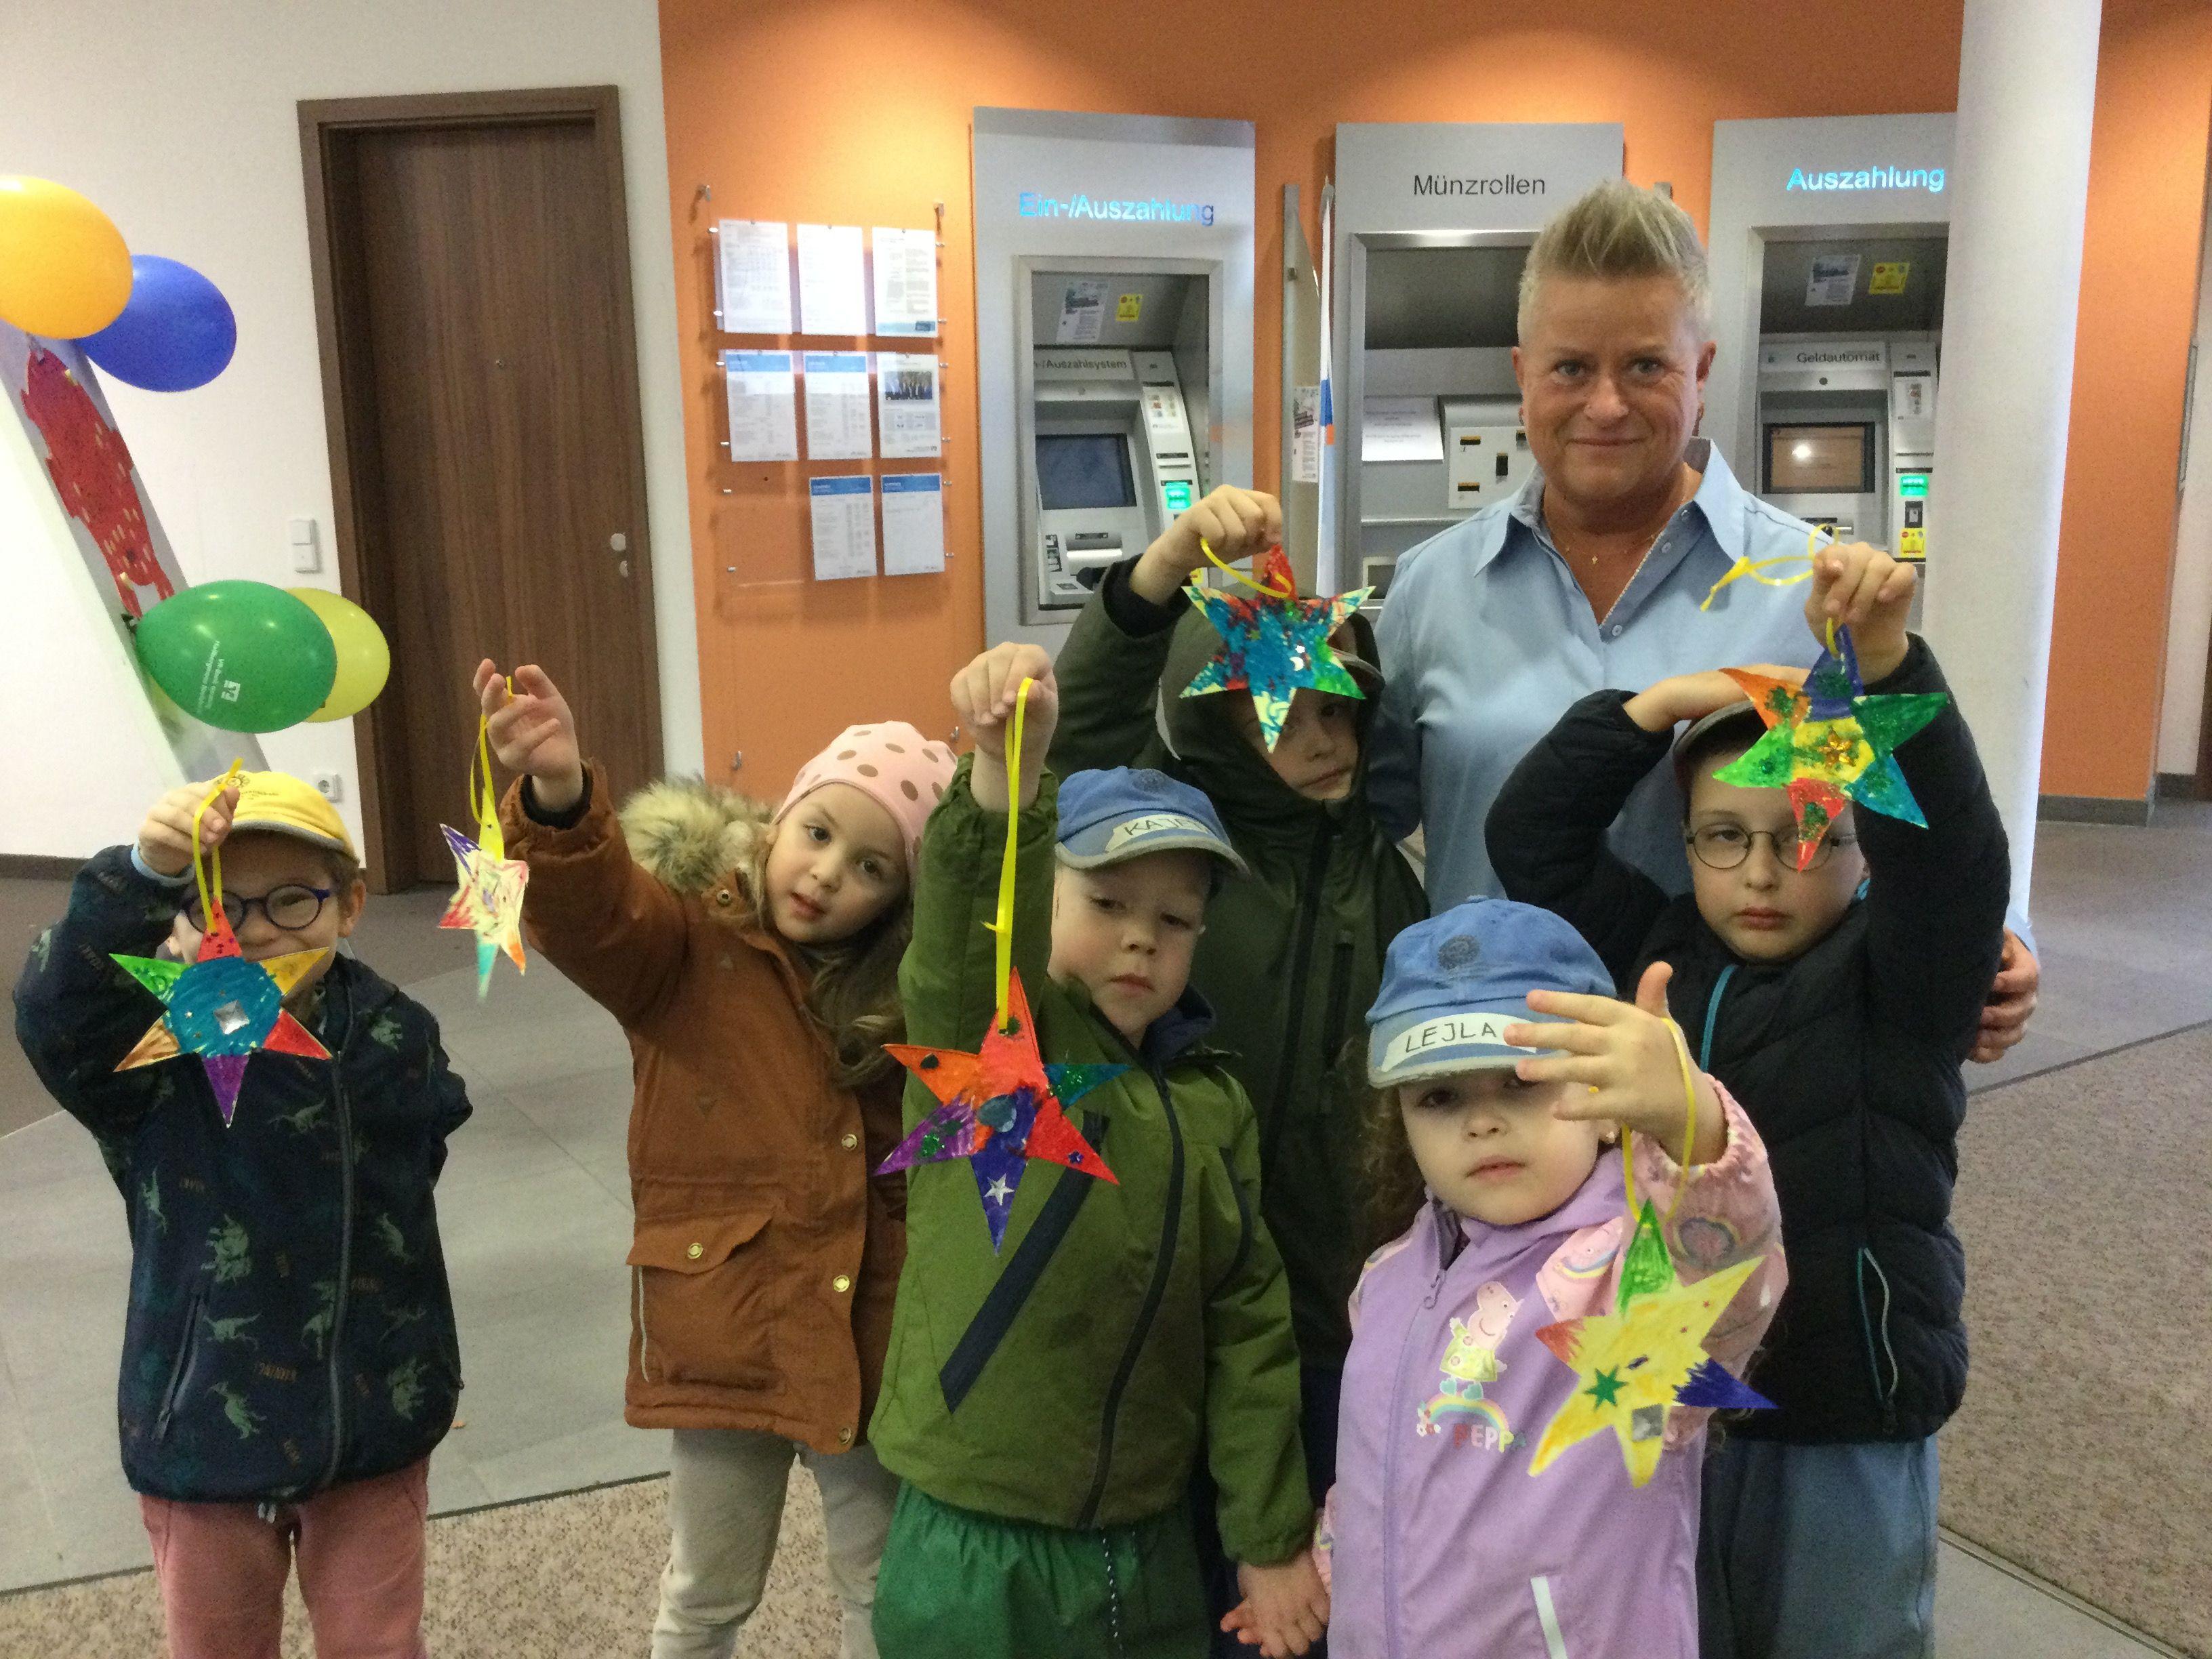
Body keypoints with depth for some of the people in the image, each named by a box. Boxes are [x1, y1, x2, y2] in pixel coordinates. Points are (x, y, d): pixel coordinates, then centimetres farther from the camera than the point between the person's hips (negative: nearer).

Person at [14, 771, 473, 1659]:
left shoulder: (397, 1036, -6)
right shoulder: (150, 1051, -16)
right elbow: (53, 1007, -37)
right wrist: (144, 874, -54)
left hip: (373, 1427, 1)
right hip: (206, 1431, -1)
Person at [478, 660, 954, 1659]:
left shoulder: (903, 1003, 2)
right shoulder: (687, 944, -9)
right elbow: (588, 910, -31)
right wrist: (557, 799, -51)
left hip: (866, 1337, 3)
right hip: (723, 1330, -3)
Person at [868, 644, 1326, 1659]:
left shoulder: (1211, 1102, 2)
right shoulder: (977, 1044, -9)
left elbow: (1248, 1322, 5)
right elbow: (969, 922, -31)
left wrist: (1270, 1540, 6)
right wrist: (1006, 770, -49)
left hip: (1151, 1550, 4)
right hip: (975, 1556, -4)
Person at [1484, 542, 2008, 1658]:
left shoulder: (1896, 982, -8)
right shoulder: (1647, 951, 1)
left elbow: (1945, 841, -25)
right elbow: (1528, 831, -4)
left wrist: (1886, 661, -41)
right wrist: (1661, 704, -13)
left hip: (1848, 1427, -2)